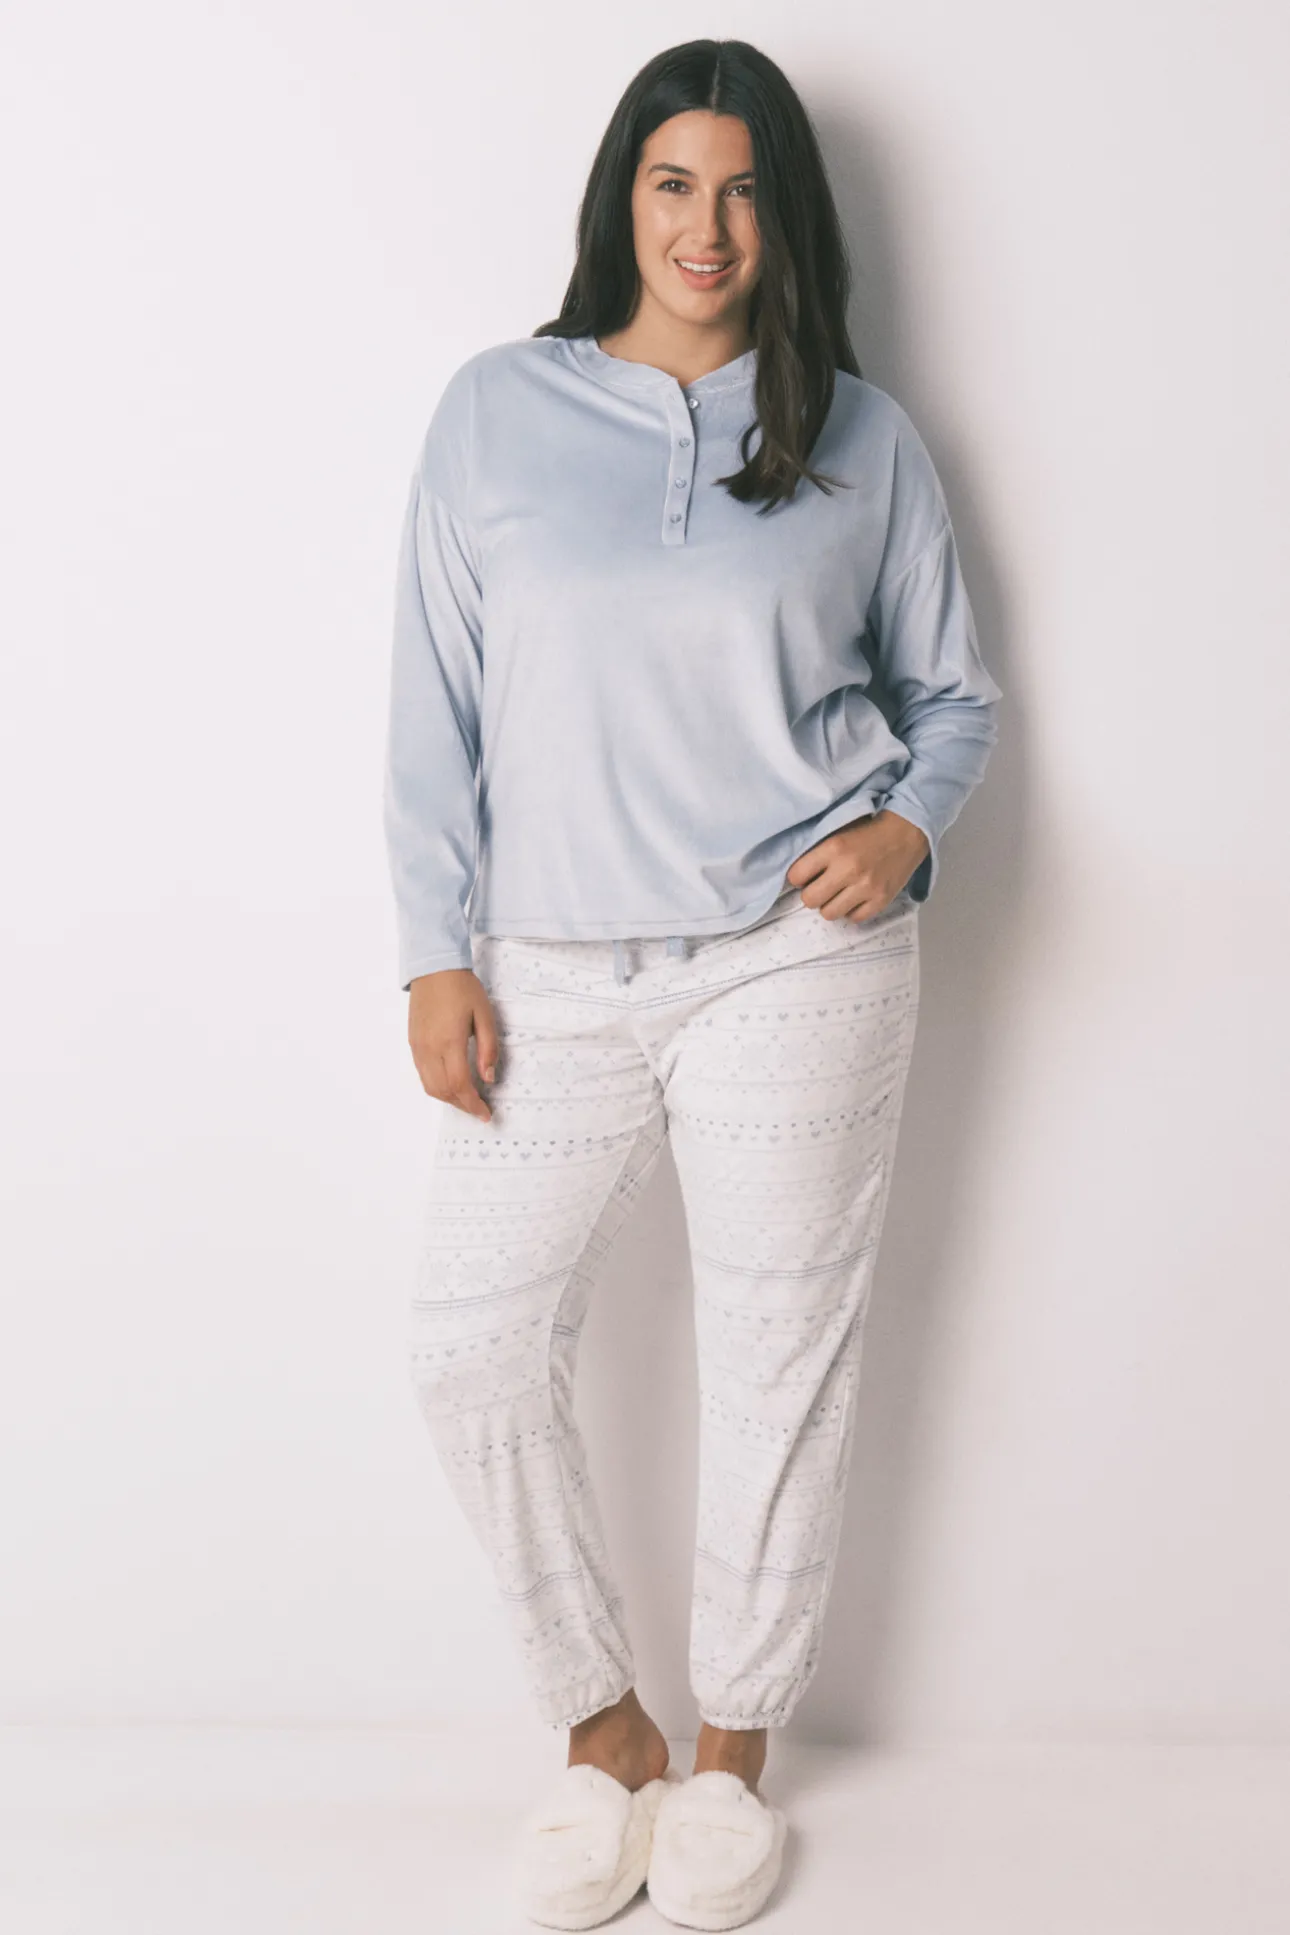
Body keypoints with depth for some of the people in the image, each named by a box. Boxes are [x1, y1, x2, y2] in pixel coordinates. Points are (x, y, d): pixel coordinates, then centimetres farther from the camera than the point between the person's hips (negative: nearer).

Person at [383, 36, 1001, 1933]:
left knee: (779, 1348, 6)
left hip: (799, 962, -1)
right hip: (556, 971, 1)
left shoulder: (861, 436, 4)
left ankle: (732, 1746, 28)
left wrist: (909, 826, -9)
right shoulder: (497, 409, 4)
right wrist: (439, 956, -3)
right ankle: (602, 1723, 23)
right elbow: (436, 707, 3)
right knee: (475, 1337, 1)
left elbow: (957, 691, 12)